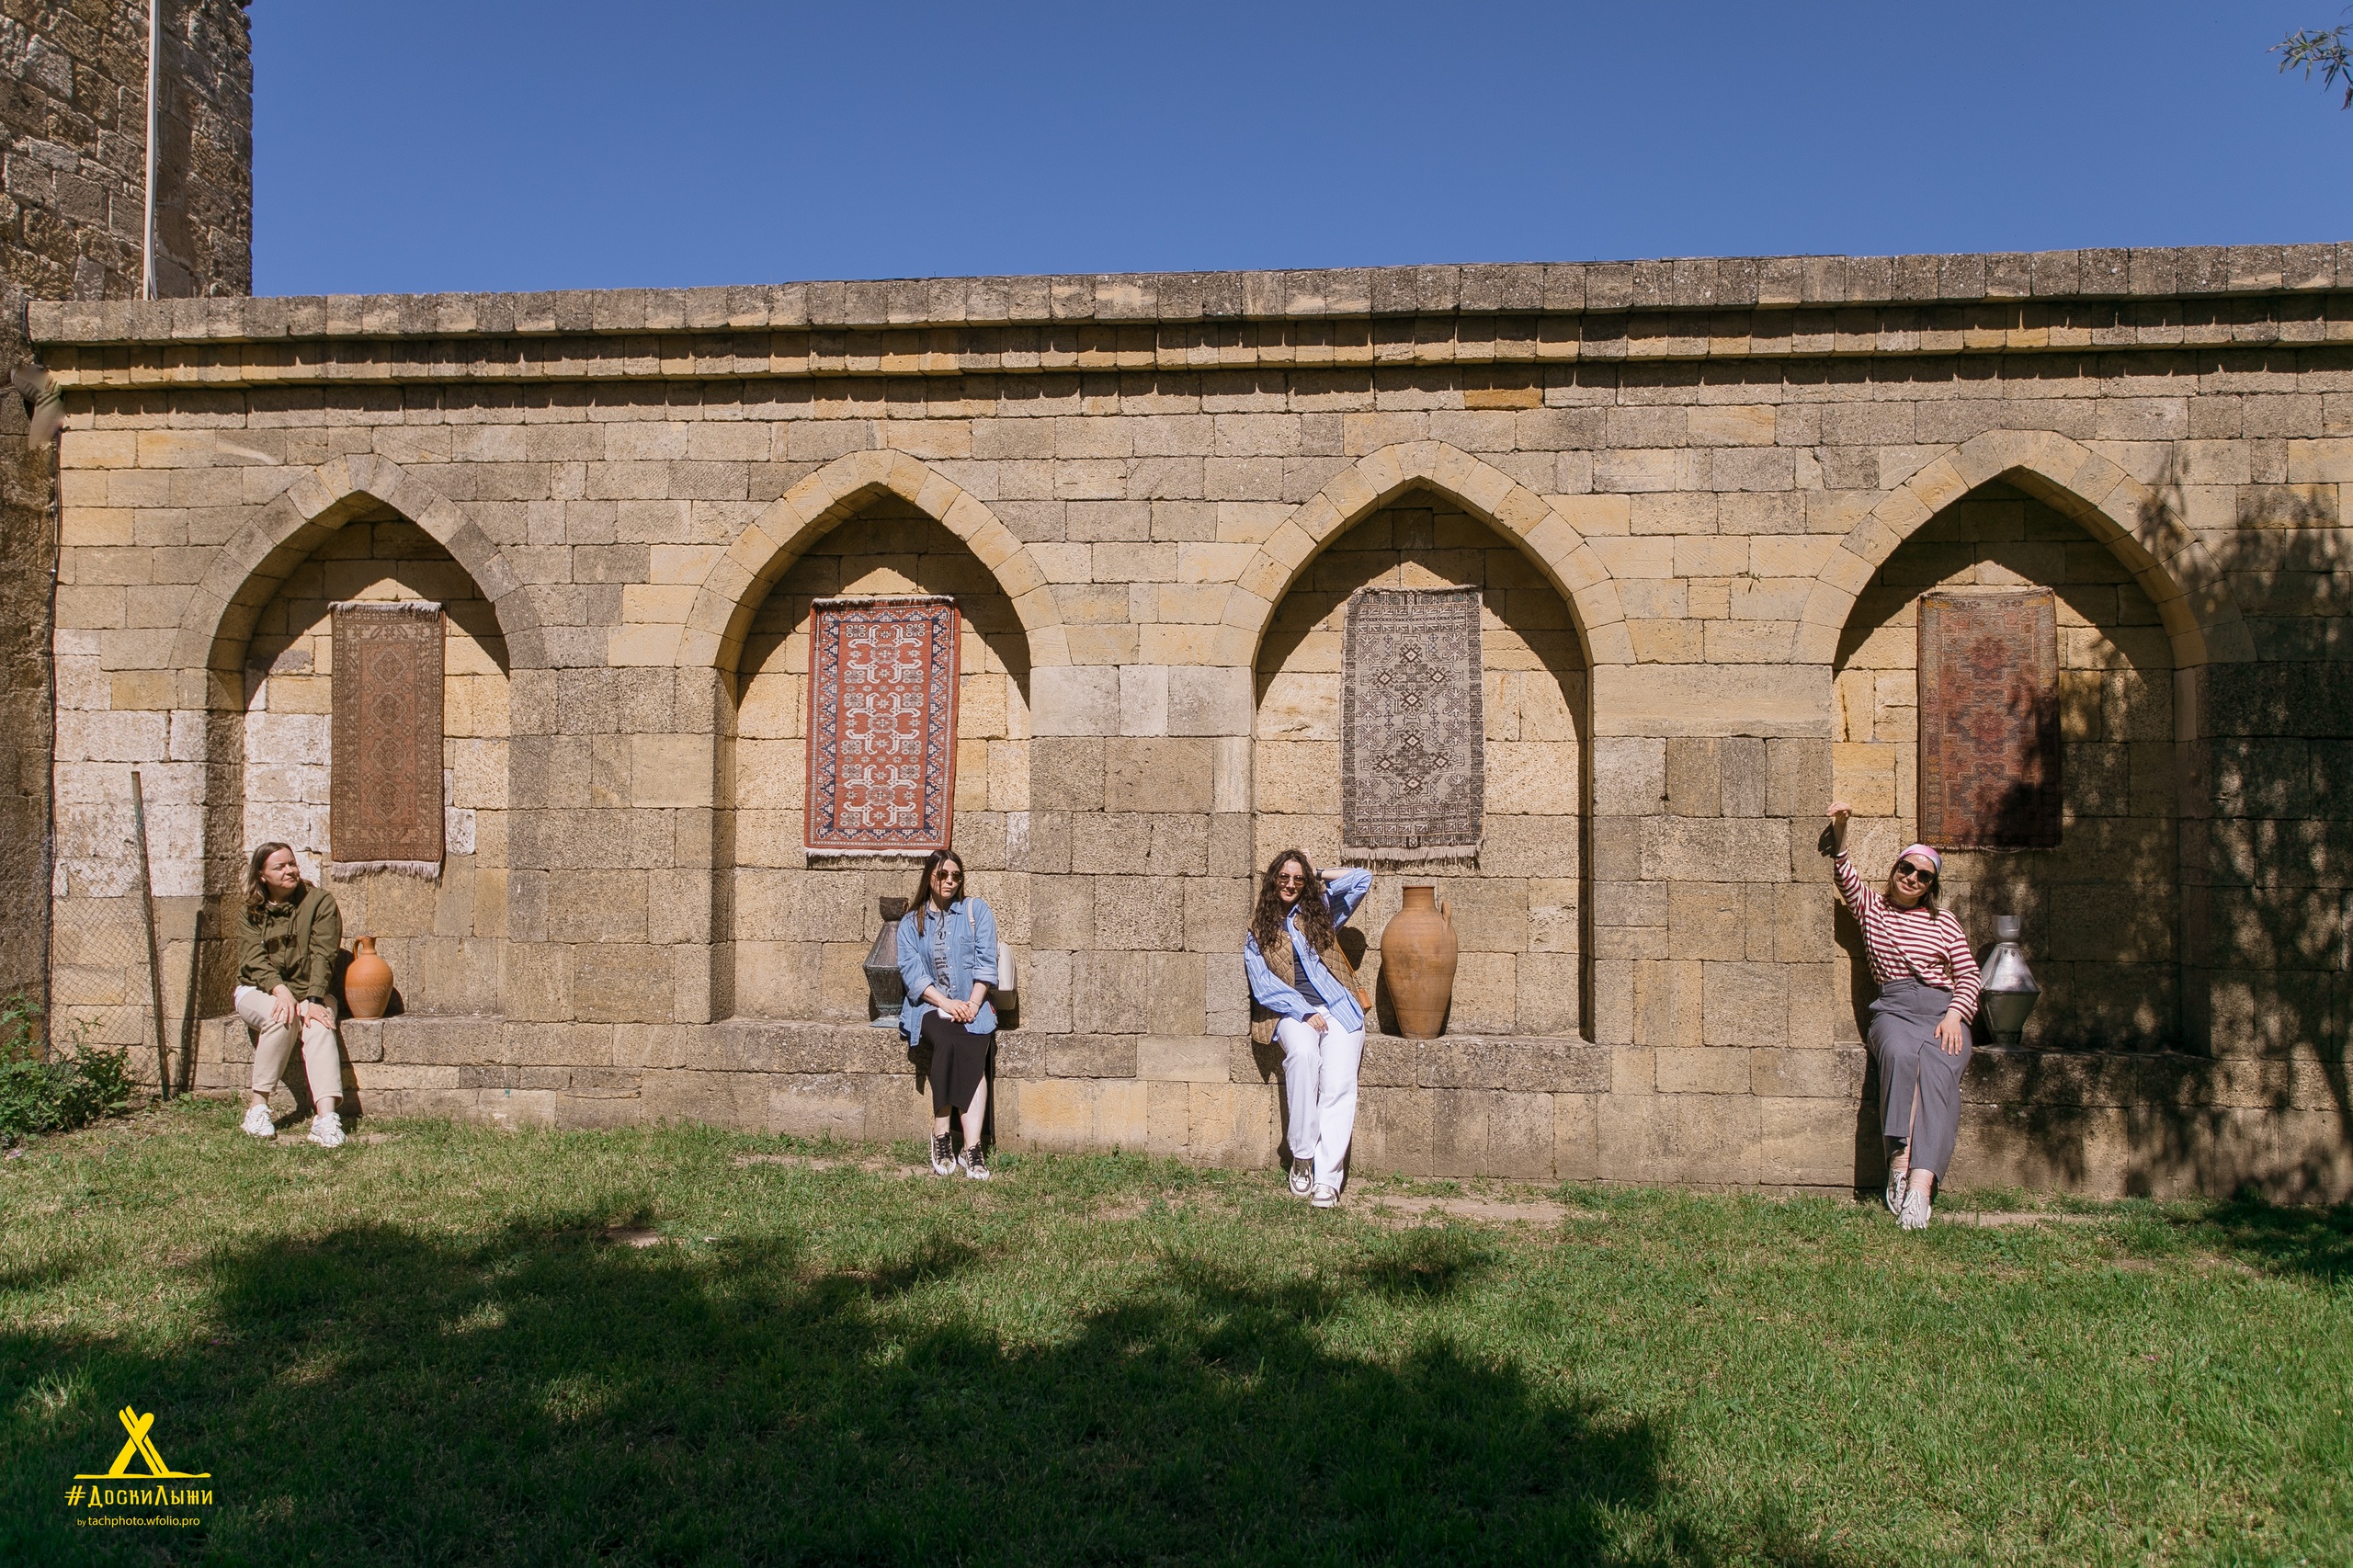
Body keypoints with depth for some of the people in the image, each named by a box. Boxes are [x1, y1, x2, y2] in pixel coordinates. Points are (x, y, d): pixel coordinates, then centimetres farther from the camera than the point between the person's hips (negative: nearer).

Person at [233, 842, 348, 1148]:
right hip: (259, 990, 1)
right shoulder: (251, 913, 7)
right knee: (283, 1017, -34)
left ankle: (326, 1117, -49)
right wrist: (281, 992, -28)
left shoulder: (320, 901, 0)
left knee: (318, 1027, -33)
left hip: (310, 991, -1)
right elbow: (255, 960, -8)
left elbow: (323, 955, -10)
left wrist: (313, 1001, -24)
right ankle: (258, 1106, -24)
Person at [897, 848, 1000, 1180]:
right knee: (948, 1041, -33)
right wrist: (947, 1003, -14)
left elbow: (986, 962, 4)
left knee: (973, 1053, -30)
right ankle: (941, 1138, -28)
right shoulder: (910, 923, 14)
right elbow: (911, 970, 1)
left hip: (972, 1006, 0)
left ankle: (972, 1147, -38)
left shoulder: (977, 910, 13)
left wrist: (972, 1005, -11)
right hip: (928, 1006, 0)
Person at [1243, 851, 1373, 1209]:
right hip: (1291, 1012, -2)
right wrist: (1305, 1012, -9)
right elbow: (1263, 986, 2)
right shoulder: (1257, 930, 12)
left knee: (1338, 1085, -22)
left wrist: (1317, 877, 20)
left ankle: (1326, 1178, -29)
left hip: (1339, 1008, 2)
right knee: (1302, 1052, -35)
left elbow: (1362, 879, 19)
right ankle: (1302, 1156, -25)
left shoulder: (1320, 912, 18)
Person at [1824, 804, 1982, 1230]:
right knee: (1900, 1053, -36)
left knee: (1936, 1069, -32)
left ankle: (1921, 1186, -46)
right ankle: (1899, 1166, -40)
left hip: (1943, 1008, 0)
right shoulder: (1871, 908, 20)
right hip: (1894, 1008, 0)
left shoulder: (1943, 922, 18)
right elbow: (1844, 875, 7)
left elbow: (1969, 973, 11)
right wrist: (1839, 829, -6)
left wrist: (1954, 1016, -6)